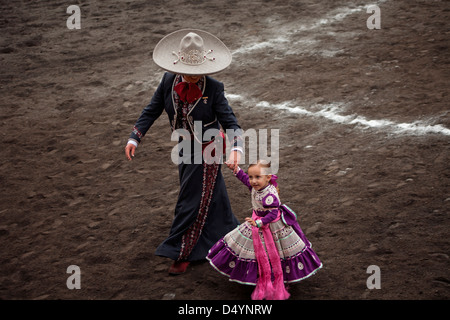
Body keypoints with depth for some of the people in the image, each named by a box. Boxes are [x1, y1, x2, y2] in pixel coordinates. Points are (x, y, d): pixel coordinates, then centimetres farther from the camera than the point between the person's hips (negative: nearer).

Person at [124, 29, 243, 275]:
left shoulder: (213, 88, -22)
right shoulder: (169, 81, -11)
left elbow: (229, 120, -21)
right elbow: (152, 110, -1)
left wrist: (236, 148, -38)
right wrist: (134, 138, -8)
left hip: (206, 150, -5)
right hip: (184, 147, 5)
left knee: (193, 201, 3)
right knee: (211, 197, 22)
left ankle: (183, 254, 18)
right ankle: (228, 234, 45)